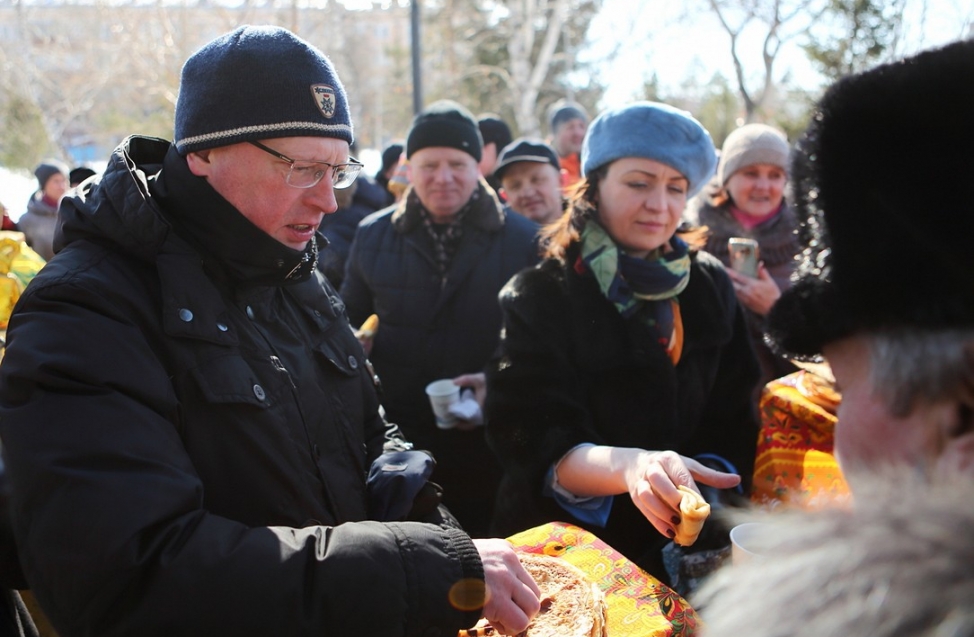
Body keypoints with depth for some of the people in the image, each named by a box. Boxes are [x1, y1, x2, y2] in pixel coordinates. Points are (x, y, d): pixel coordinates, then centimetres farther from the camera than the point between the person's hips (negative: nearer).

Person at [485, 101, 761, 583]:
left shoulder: (710, 287, 9)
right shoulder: (539, 298, -3)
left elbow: (733, 427, 6)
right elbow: (533, 443, -14)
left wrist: (698, 488, -15)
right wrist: (629, 466, -33)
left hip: (681, 556, 3)